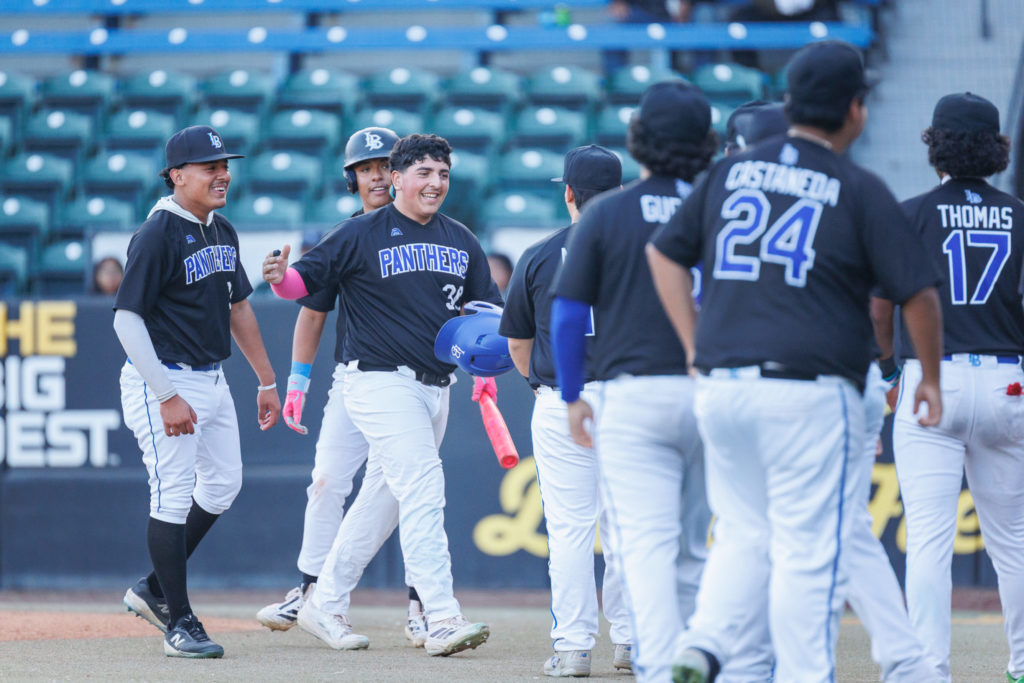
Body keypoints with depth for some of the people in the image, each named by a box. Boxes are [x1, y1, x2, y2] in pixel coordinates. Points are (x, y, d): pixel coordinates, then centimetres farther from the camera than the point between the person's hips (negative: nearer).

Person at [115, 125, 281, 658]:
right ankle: (179, 623, 1)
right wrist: (166, 398, -23)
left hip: (211, 379, 9)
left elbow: (238, 307, 20)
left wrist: (266, 380, 19)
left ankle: (154, 589, 26)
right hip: (163, 380, -9)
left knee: (222, 484, 13)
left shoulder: (222, 232, 10)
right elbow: (126, 318, -20)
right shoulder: (156, 235, -17)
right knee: (173, 495, -6)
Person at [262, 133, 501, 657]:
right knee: (423, 486, -18)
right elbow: (306, 279, -6)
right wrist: (281, 277, -29)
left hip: (436, 387, 7)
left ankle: (324, 604, 23)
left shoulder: (460, 241, 13)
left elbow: (488, 308, 16)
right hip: (380, 382, -7)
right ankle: (441, 619, -23)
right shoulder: (363, 234, -4)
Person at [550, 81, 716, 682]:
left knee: (646, 543, -8)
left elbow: (567, 315, -2)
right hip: (712, 393, 3)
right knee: (692, 547, 15)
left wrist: (572, 395, 9)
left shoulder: (605, 215, -1)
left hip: (632, 392, -3)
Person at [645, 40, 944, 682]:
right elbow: (919, 293, -4)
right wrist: (931, 380, 10)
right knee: (810, 550, 0)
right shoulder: (859, 189, -3)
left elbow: (664, 251, 18)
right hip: (810, 394, -5)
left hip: (720, 386, 5)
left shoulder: (731, 171, 11)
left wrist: (695, 346, 17)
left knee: (744, 535, 16)